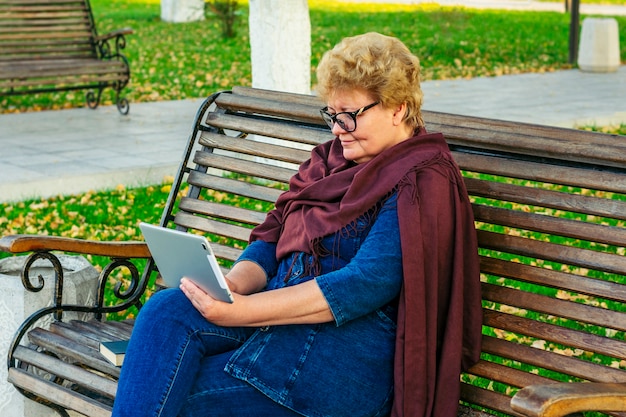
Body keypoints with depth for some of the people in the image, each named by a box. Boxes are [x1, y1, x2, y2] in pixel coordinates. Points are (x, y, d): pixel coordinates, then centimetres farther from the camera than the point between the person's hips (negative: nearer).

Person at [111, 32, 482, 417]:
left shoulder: (422, 182, -7)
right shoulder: (332, 159, 18)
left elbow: (367, 285, -19)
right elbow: (271, 241, 16)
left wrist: (241, 311, -24)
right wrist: (230, 285, -9)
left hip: (354, 345, -7)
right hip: (282, 310, 7)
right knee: (166, 312, -22)